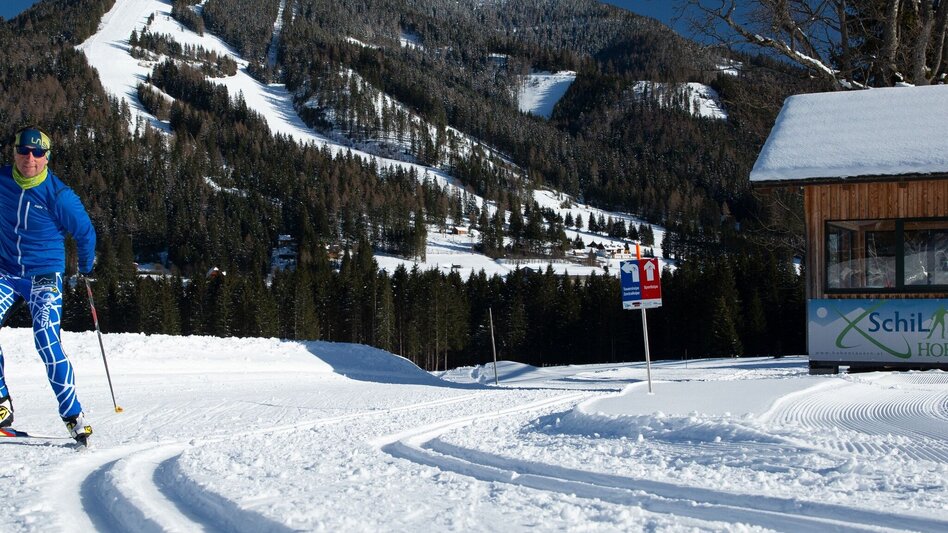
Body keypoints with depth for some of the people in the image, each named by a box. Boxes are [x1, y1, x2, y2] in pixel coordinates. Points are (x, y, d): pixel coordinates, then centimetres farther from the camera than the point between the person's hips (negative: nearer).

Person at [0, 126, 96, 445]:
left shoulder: (58, 195, -15)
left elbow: (85, 231, 0)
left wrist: (86, 266, 13)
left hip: (44, 277, -4)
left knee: (47, 343, -16)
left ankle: (73, 415, -8)